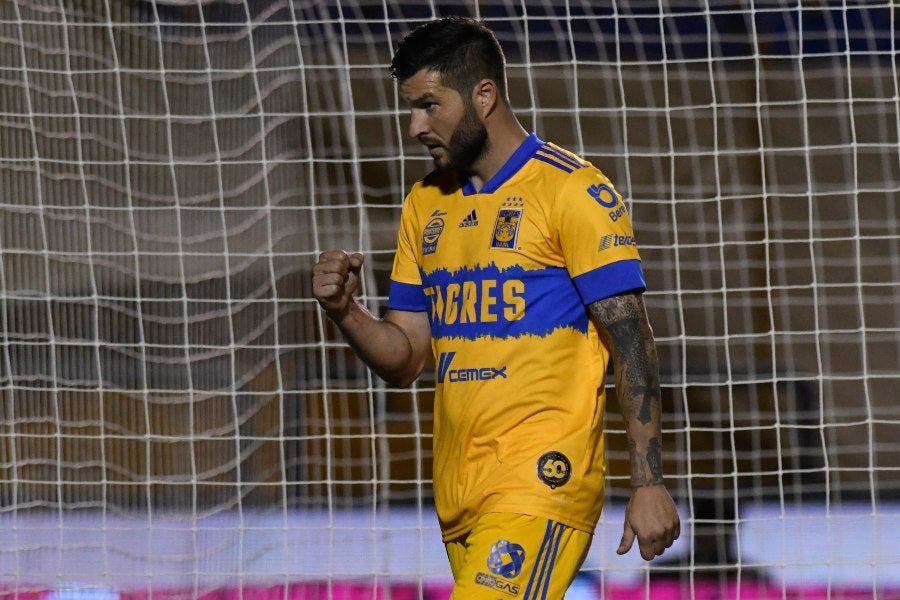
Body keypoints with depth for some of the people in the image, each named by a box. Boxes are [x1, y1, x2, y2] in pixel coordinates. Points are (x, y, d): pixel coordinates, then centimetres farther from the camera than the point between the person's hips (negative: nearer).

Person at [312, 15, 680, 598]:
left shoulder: (572, 189, -5)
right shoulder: (425, 205, 16)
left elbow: (632, 342, -8)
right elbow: (405, 361, 17)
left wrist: (649, 482, -14)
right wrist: (345, 311, -3)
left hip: (542, 479, -7)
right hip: (459, 486, 7)